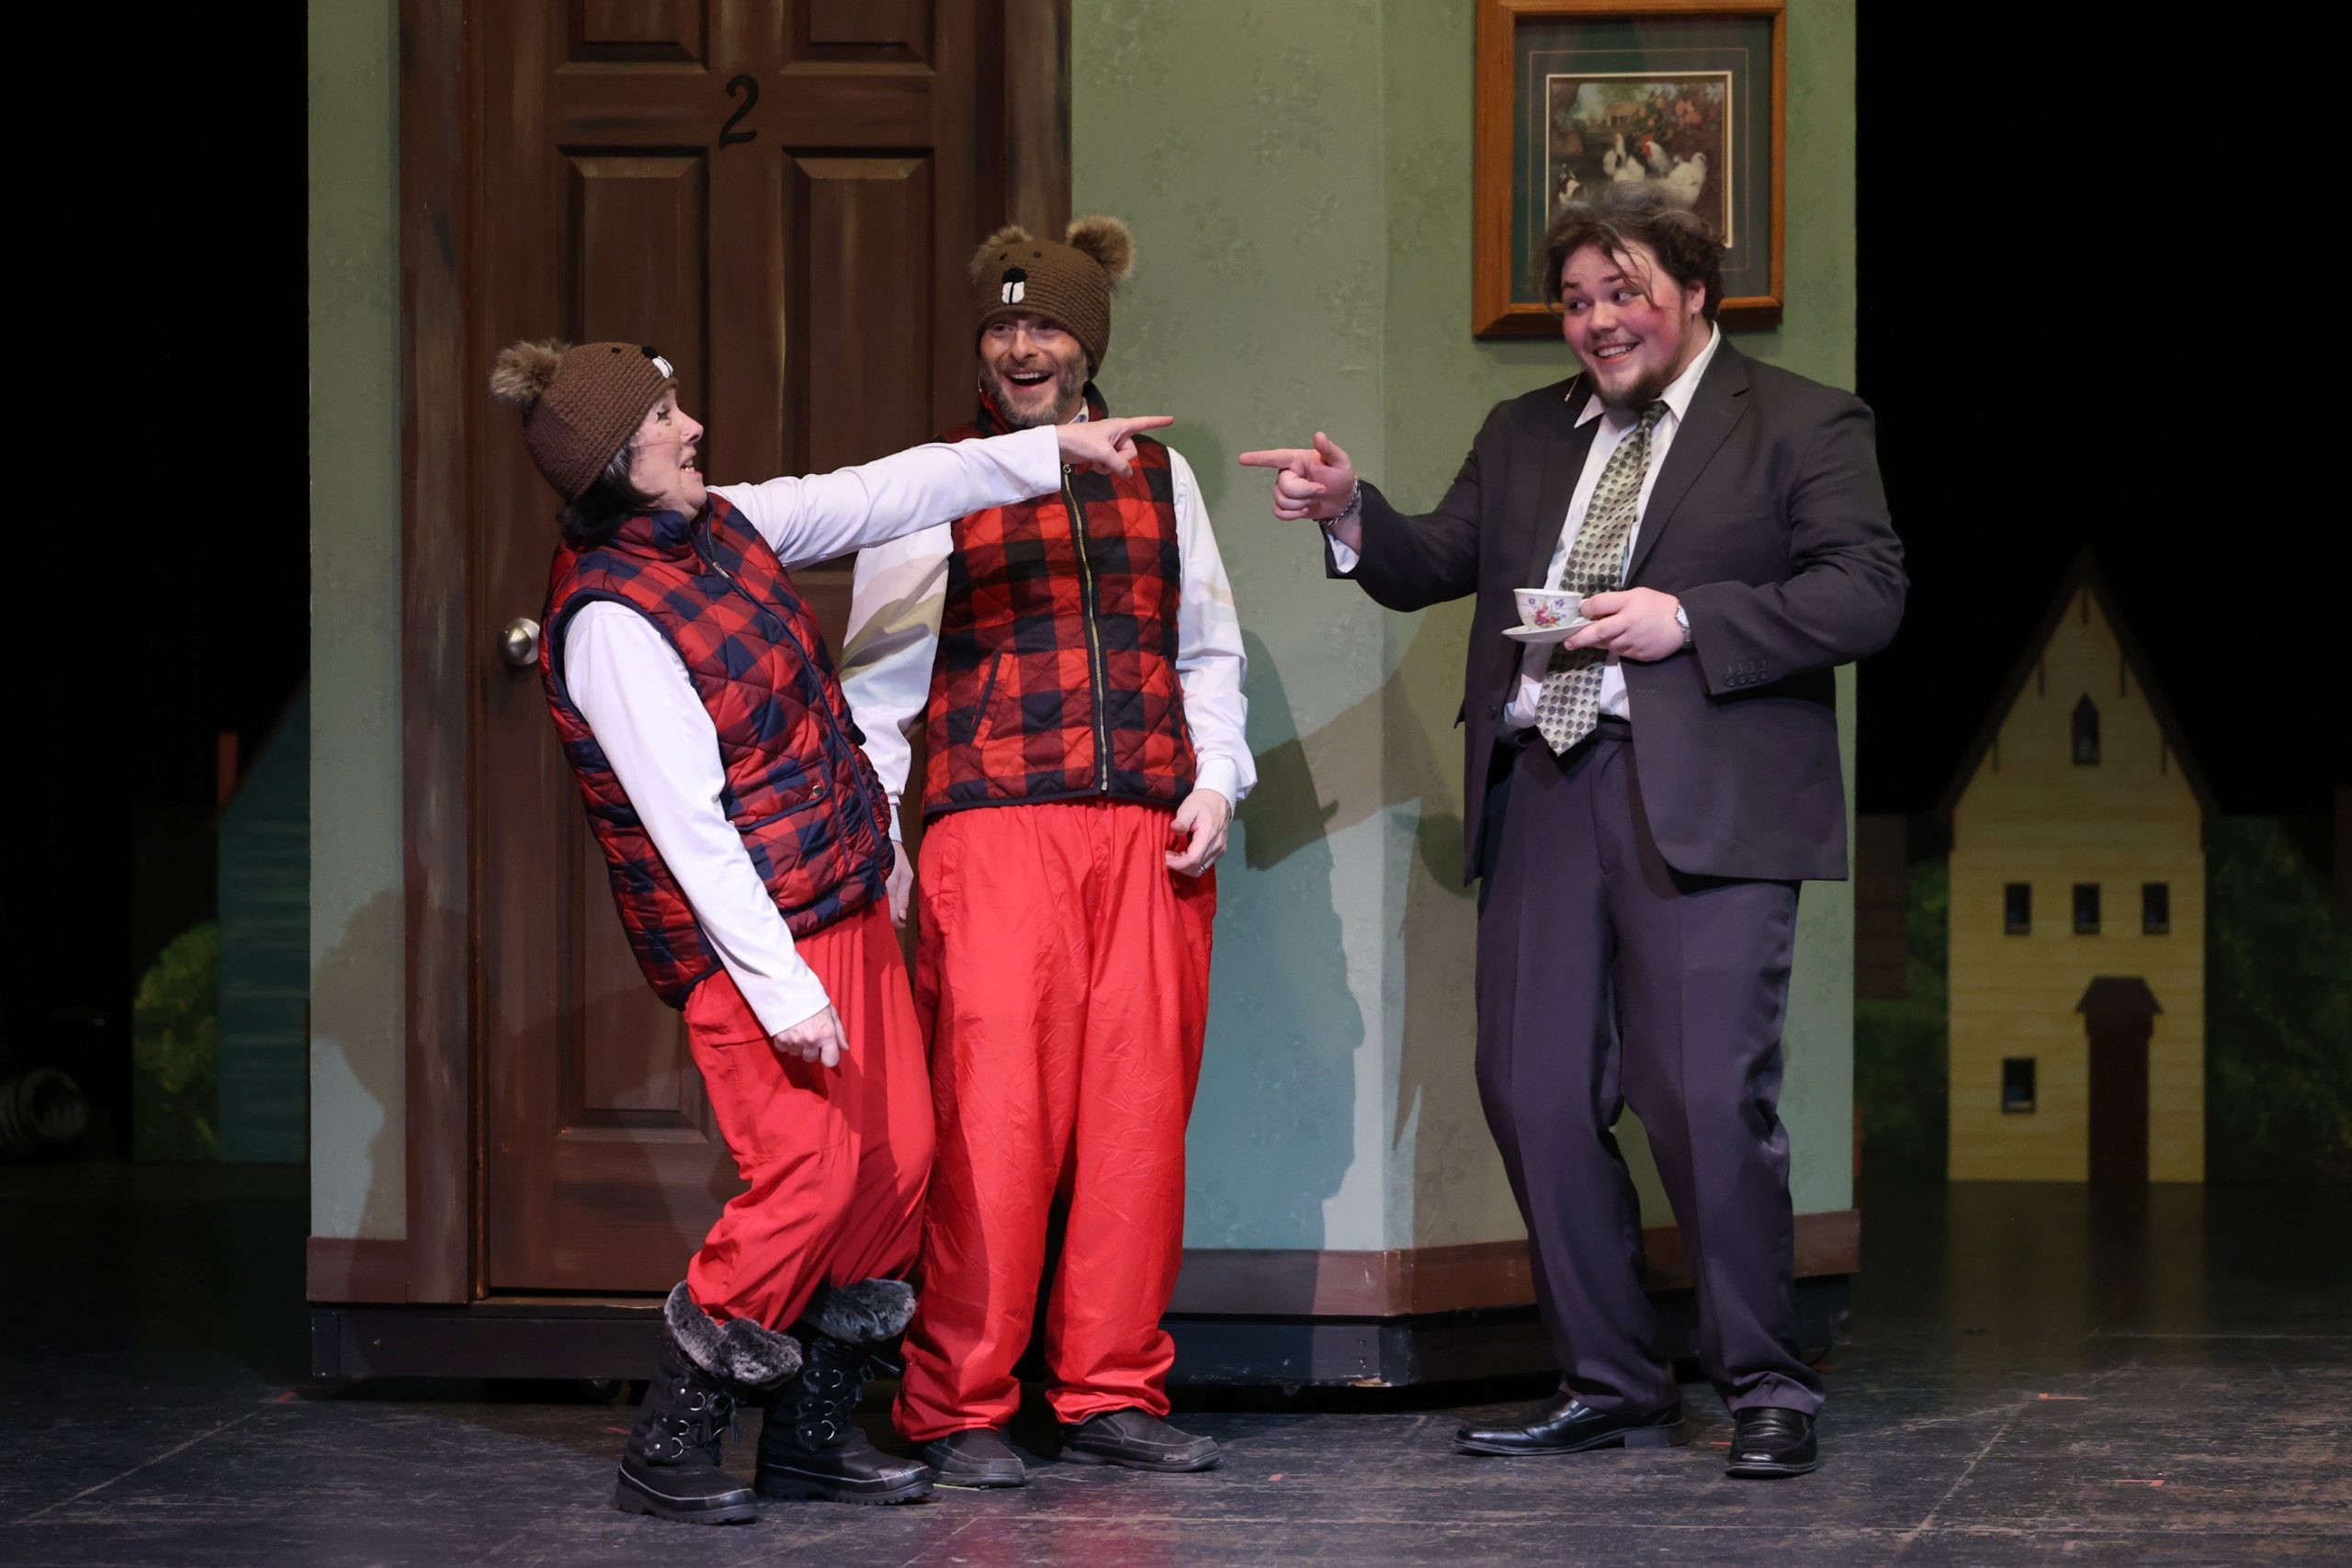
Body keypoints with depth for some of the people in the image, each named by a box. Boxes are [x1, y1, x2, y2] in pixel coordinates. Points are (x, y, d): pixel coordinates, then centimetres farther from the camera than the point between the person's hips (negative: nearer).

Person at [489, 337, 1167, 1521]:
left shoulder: (721, 525, 6)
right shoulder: (610, 617, -20)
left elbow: (879, 497, 17)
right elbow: (689, 828, -22)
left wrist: (1054, 448, 17)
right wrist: (781, 990, -23)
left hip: (845, 904, 9)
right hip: (753, 934, -9)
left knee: (898, 1162, 6)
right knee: (810, 1177, -13)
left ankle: (810, 1434, 16)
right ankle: (667, 1452, -1)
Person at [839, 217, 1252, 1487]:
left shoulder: (1157, 475, 17)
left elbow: (1207, 648, 21)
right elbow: (878, 680, 7)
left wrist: (1216, 778, 5)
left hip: (1150, 834, 3)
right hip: (997, 828, -3)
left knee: (1138, 1113, 1)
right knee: (994, 1114, -9)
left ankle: (1113, 1394, 10)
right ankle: (959, 1409, -1)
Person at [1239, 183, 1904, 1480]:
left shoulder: (1801, 426, 5)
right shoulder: (1524, 436, 22)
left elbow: (1866, 594, -5)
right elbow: (1432, 567, 19)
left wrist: (1687, 620, -13)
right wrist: (1350, 512, -2)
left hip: (1702, 801, -6)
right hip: (1541, 793, 6)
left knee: (1708, 1098, -11)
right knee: (1534, 1095, 4)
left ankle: (1765, 1387, 2)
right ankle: (1608, 1384, 14)